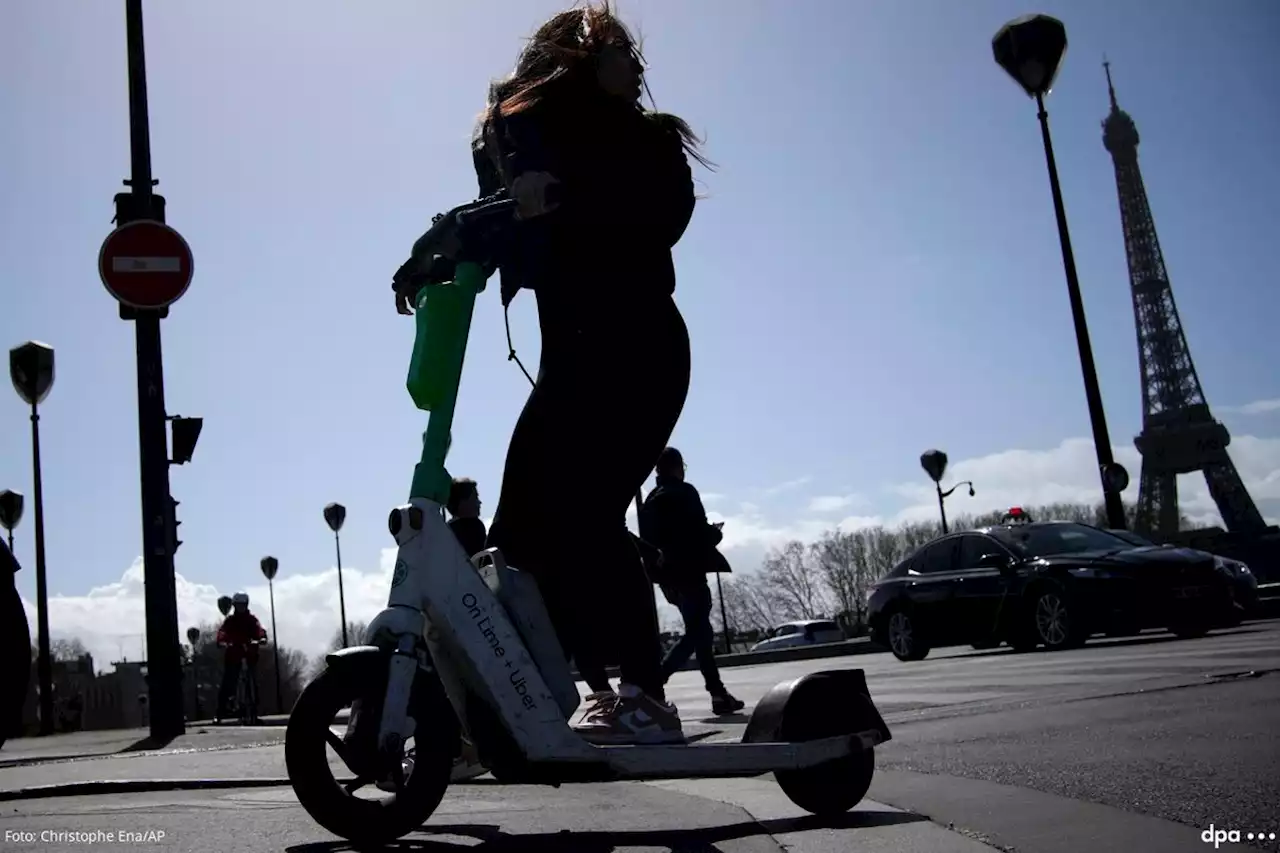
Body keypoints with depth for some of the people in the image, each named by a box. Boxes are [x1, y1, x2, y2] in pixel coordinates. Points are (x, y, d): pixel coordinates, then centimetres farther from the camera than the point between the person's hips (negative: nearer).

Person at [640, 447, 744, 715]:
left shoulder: (651, 500, 14)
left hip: (669, 576, 8)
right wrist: (717, 532, 6)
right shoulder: (683, 492, -9)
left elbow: (649, 539, 15)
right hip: (689, 574, -8)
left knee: (699, 632, 14)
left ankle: (718, 694, 17)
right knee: (697, 634, -6)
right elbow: (701, 534, -16)